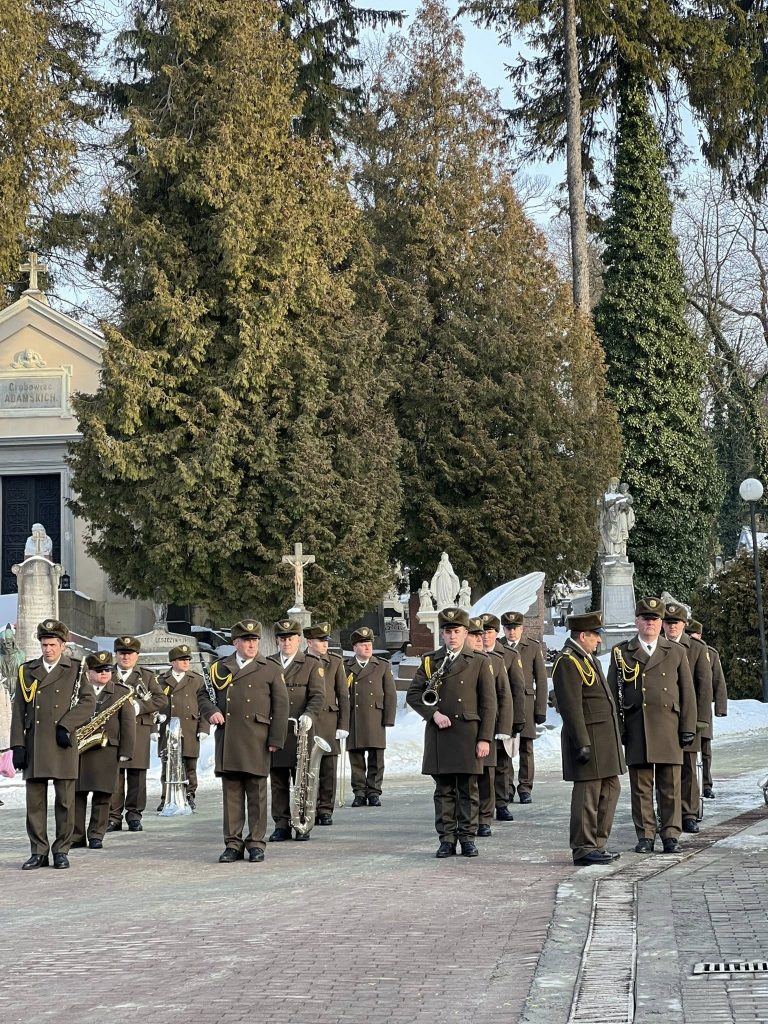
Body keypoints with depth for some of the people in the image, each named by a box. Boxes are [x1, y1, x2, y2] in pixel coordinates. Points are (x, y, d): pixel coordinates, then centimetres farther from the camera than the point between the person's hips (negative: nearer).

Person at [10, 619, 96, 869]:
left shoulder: (76, 669, 7)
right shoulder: (27, 671, 12)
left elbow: (88, 701, 0)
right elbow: (18, 711, 9)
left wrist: (66, 725, -11)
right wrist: (17, 745, 1)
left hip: (63, 745, -2)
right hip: (34, 745, 2)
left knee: (65, 800, 0)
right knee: (34, 800, 1)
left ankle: (61, 851, 8)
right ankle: (38, 852, 7)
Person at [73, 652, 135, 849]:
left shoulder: (121, 692, 6)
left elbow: (128, 723, 3)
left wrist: (125, 751, -3)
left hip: (107, 750, -1)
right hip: (78, 749, 1)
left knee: (102, 796, 0)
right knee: (76, 794, 0)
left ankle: (96, 835, 8)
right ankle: (76, 836, 6)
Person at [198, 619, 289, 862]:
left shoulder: (271, 670, 6)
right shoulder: (220, 667, 13)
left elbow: (281, 706, 3)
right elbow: (202, 694, 20)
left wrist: (276, 740, -3)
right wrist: (211, 711, -2)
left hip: (256, 742, -2)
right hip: (226, 740, 2)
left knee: (256, 793, 2)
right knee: (231, 792, 5)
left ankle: (256, 843, 8)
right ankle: (233, 843, 10)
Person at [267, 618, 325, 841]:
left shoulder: (312, 664, 7)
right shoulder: (267, 664, 14)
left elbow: (318, 695, -1)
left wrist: (309, 716, -19)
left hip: (300, 733, -2)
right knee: (278, 782, 3)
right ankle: (281, 825, 8)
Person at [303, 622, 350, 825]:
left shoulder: (335, 662, 9)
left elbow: (343, 696, 8)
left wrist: (343, 725, 1)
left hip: (329, 722, 1)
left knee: (328, 768, -1)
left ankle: (325, 809, 7)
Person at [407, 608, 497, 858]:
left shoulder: (480, 663, 5)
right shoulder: (430, 662, 11)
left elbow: (488, 704, 2)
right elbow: (413, 694, 6)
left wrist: (485, 739, -5)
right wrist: (434, 713, -10)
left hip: (468, 734, -2)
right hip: (438, 734, 2)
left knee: (469, 790, 2)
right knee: (444, 790, 4)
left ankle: (467, 837, 9)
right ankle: (447, 839, 7)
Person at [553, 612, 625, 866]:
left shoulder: (587, 657, 17)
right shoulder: (568, 661, -15)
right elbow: (571, 707, -20)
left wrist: (614, 735, 22)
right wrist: (582, 744, -23)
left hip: (605, 737, 10)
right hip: (588, 737, -10)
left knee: (610, 790, 14)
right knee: (587, 795, -4)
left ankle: (597, 844, 22)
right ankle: (583, 850, 2)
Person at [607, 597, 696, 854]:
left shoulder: (676, 653, 10)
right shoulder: (622, 653, 8)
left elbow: (687, 693, 9)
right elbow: (613, 694, 7)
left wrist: (688, 728, 1)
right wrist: (615, 729, 0)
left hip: (668, 728, 0)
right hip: (636, 731, 0)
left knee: (670, 786, 1)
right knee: (640, 786, 3)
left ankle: (671, 835, 9)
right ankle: (645, 835, 10)